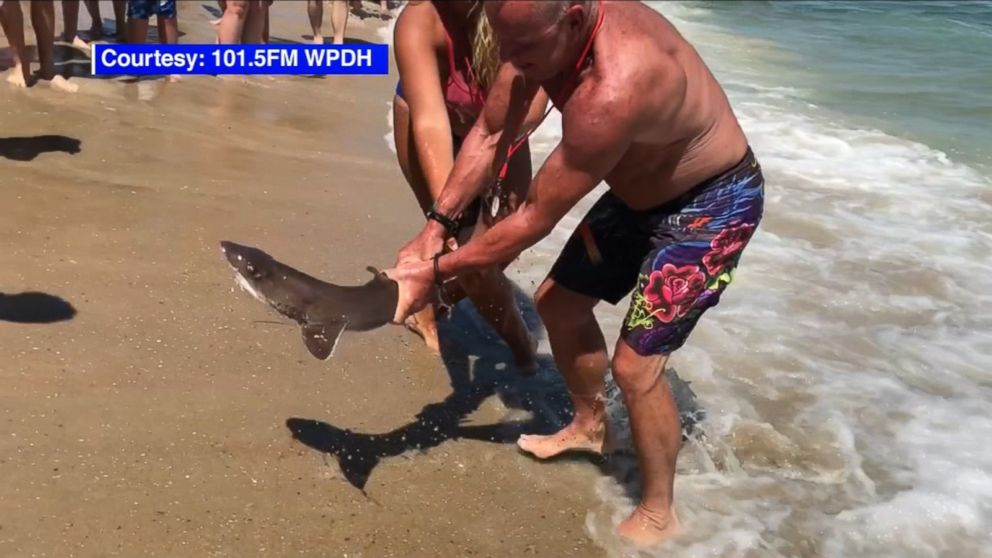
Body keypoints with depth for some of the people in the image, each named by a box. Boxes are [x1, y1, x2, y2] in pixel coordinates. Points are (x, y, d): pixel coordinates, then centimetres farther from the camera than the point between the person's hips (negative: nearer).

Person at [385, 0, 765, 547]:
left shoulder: (612, 91, -41)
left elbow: (535, 219, -31)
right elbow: (489, 135, -6)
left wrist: (438, 271, -22)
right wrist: (433, 228, -14)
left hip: (712, 203, -8)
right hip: (642, 191, 9)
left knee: (635, 364, -11)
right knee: (559, 302, 14)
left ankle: (657, 514, 12)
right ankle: (588, 425, 39)